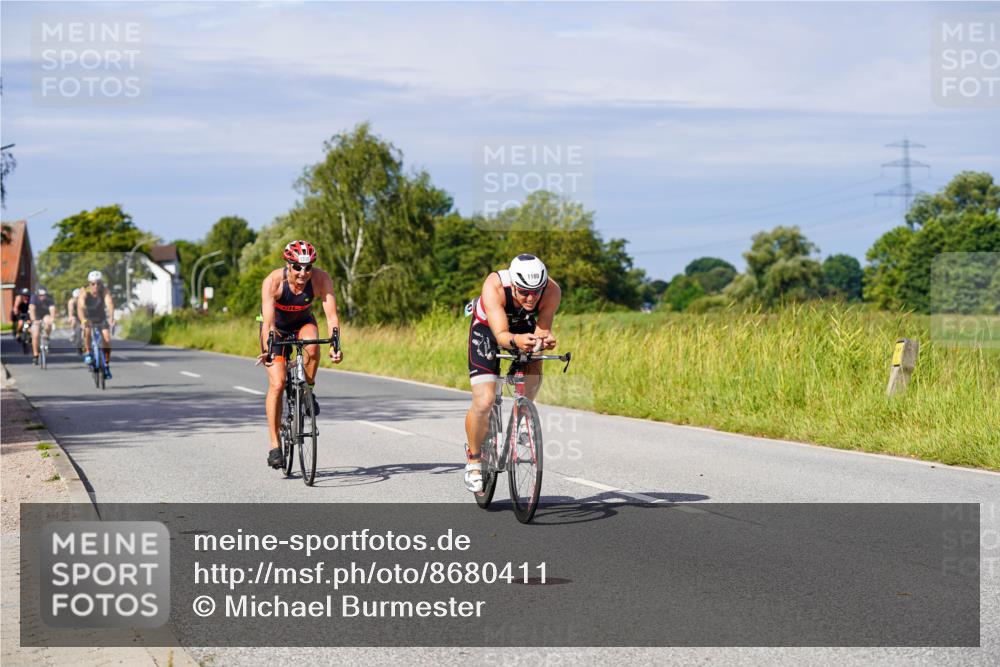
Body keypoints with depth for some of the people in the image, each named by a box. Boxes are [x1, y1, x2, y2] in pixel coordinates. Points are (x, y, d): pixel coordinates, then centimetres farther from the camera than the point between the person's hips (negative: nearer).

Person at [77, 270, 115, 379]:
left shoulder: (105, 291, -25)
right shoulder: (84, 293, -27)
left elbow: (110, 304, -41)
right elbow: (80, 308, -41)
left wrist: (111, 318, -59)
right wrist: (83, 320, -59)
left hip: (101, 318, 1)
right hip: (88, 318, -1)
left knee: (107, 340, -15)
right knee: (87, 331, -33)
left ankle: (106, 365, 3)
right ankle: (87, 353, -12)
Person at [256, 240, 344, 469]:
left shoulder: (322, 279, -28)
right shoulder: (273, 281, -32)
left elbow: (331, 315, -34)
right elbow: (268, 321, -39)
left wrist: (335, 345, -50)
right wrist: (267, 349, -55)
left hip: (303, 323, 2)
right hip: (277, 327, -1)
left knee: (312, 346, -35)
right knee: (277, 384, -14)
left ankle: (308, 392, -7)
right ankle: (275, 446, -7)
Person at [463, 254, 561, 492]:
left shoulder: (552, 291, -32)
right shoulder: (495, 287, -39)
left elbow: (541, 330, -31)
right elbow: (501, 335, -44)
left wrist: (544, 339, -54)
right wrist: (516, 341, -66)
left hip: (524, 327, 3)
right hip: (487, 328, -3)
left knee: (534, 377, -24)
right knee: (484, 402, -14)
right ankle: (473, 459, 9)